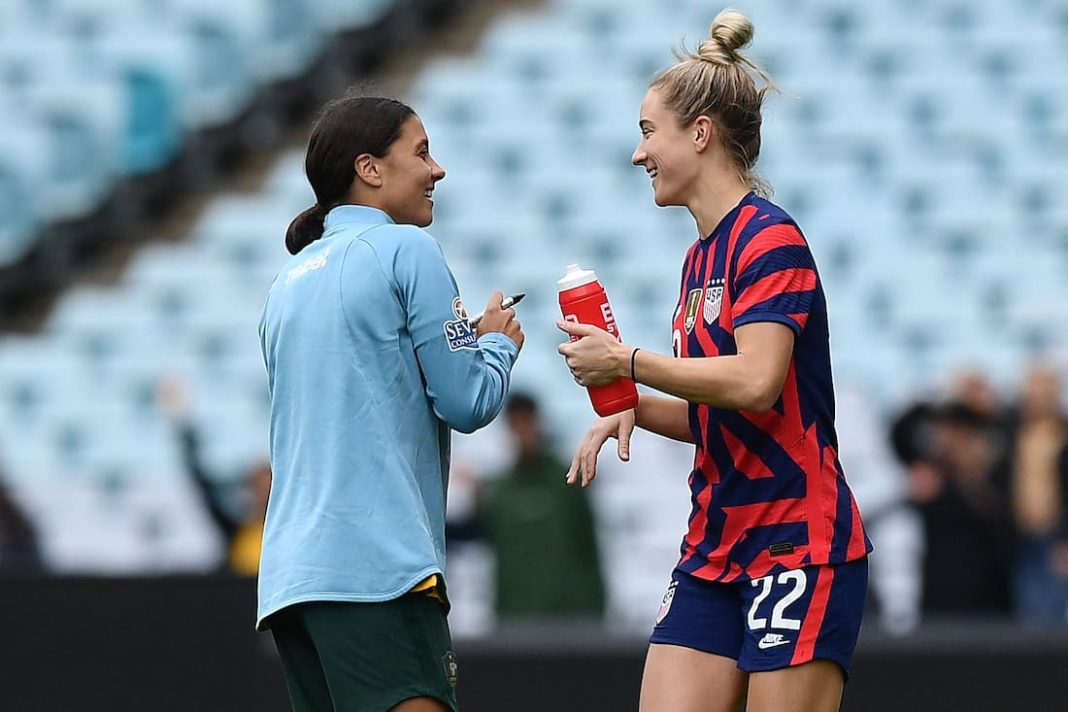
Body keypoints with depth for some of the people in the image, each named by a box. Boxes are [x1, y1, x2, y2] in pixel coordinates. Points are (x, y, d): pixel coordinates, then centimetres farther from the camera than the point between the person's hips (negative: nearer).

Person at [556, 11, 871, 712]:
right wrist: (634, 410, 5)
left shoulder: (770, 238, -11)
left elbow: (756, 383, -24)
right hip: (716, 551, 9)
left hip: (799, 547, -9)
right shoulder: (701, 256, 17)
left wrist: (626, 362, -15)